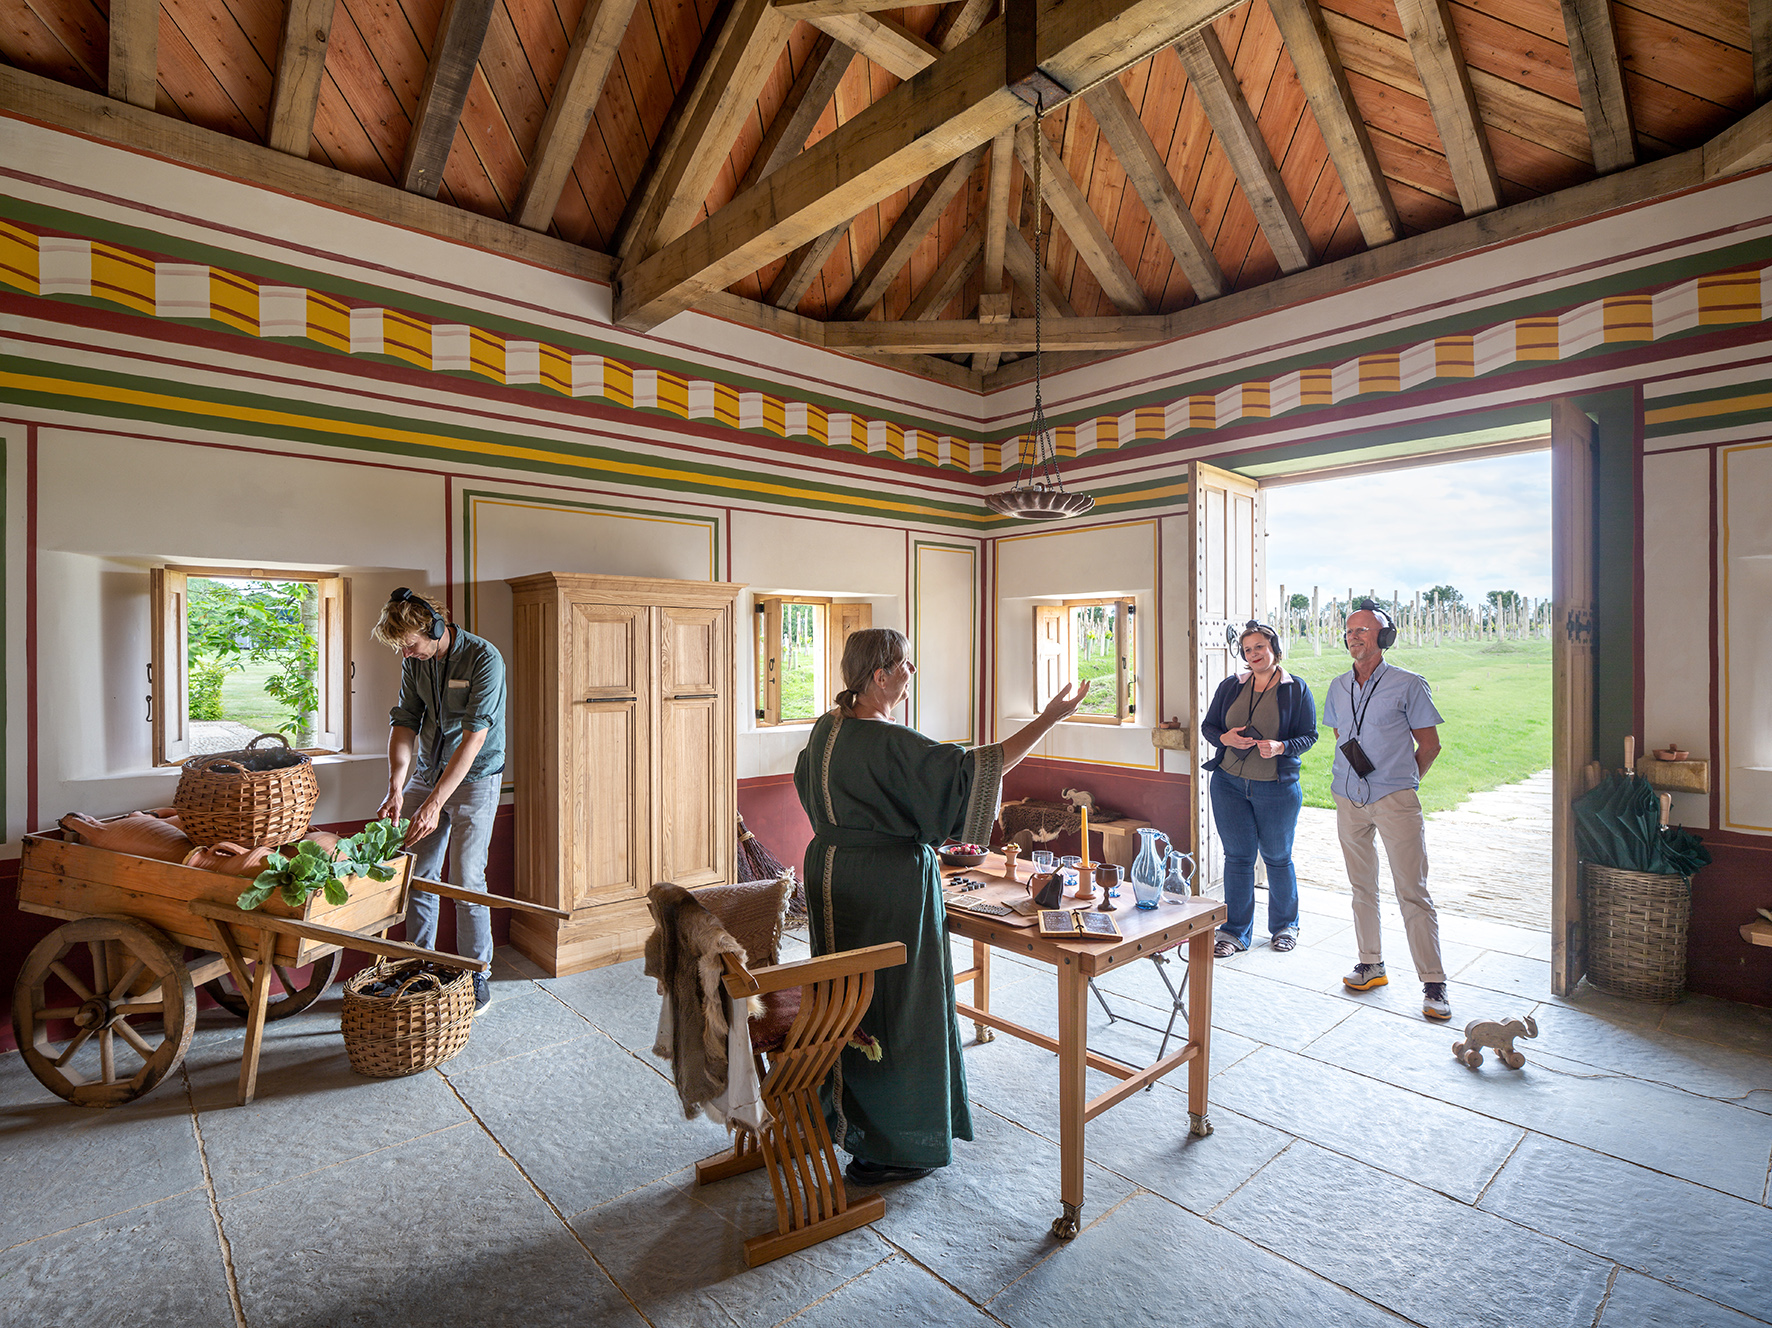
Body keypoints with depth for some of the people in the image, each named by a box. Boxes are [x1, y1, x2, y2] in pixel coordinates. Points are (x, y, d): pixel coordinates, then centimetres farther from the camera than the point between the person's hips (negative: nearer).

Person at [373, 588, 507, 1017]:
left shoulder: (484, 658, -22)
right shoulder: (414, 660, -1)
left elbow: (474, 737, -26)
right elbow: (404, 722, 0)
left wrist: (434, 803, -29)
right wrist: (396, 787, -15)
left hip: (474, 778, -6)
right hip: (427, 773, 6)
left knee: (466, 880, -5)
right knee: (418, 875, 7)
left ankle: (476, 978, 10)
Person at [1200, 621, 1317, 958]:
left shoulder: (1296, 689, -2)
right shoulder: (1230, 686, 6)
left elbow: (1309, 735, -1)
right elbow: (1207, 725, 10)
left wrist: (1281, 747, -20)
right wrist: (1225, 738, -12)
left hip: (1277, 788, -2)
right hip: (1229, 784, 2)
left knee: (1277, 858, 12)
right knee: (1237, 857, 5)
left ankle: (1285, 926, 33)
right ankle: (1235, 932, 15)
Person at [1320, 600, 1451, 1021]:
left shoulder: (1408, 685, -3)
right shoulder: (1338, 687, 10)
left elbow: (1429, 743, 2)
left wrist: (1402, 781, 6)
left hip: (1395, 801, -5)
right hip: (1348, 800, 5)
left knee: (1412, 892, -4)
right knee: (1362, 886, 12)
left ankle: (1434, 983, 5)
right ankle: (1371, 964, 25)